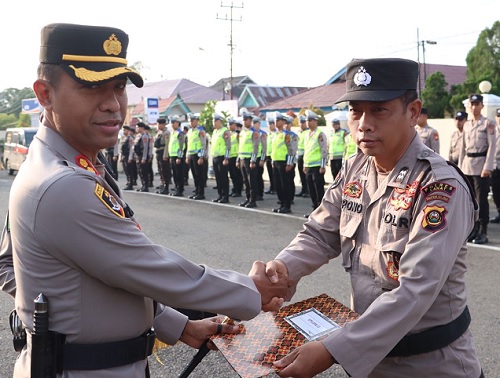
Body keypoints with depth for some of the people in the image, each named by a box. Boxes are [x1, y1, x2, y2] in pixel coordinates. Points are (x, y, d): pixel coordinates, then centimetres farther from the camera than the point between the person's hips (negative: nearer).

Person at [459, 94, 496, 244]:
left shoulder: (488, 123, -3)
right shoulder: (466, 125, 13)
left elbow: (492, 146, -9)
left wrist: (488, 167, -16)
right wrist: (460, 166, 12)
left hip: (481, 165, -6)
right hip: (467, 166, 6)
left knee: (481, 200, -5)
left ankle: (483, 232, 1)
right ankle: (473, 230, 18)